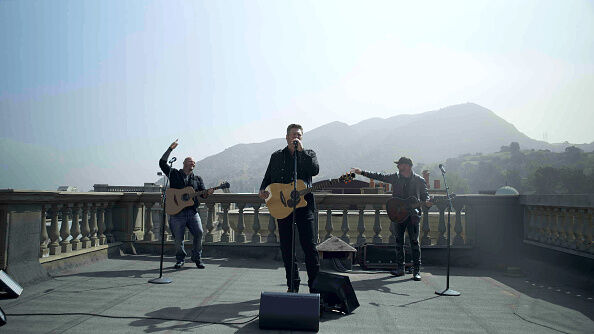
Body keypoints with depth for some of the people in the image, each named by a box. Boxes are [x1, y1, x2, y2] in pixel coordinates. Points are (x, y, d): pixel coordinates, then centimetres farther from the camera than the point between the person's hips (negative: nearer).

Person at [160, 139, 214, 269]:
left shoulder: (197, 179, 18)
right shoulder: (174, 174, 11)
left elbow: (202, 195, 12)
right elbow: (162, 163, 0)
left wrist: (207, 193, -11)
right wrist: (170, 149, -4)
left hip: (192, 212, 2)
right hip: (177, 211, -2)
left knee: (199, 233, -11)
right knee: (178, 238, -1)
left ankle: (197, 258, 6)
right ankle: (180, 260, 21)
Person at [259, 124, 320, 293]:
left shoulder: (309, 154, 10)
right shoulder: (276, 156, 16)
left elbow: (315, 170, -10)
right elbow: (268, 177, 18)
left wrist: (301, 150, -11)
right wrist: (263, 190, -2)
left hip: (304, 204, -2)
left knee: (309, 246, -6)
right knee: (286, 247, 6)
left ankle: (314, 285, 3)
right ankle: (293, 284, 18)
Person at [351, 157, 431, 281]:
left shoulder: (419, 180, -1)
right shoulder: (395, 177, 7)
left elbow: (425, 195, 3)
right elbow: (379, 176, 7)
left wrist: (426, 202, -20)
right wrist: (362, 172, 3)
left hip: (413, 215, -4)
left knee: (414, 242, -2)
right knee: (399, 242, 9)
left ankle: (417, 270, 5)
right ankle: (400, 268, 19)